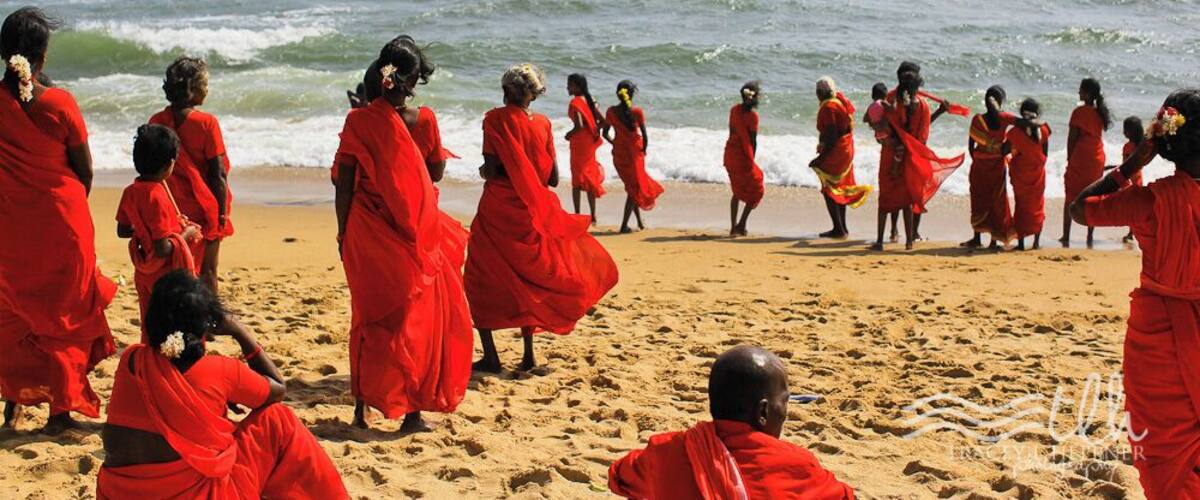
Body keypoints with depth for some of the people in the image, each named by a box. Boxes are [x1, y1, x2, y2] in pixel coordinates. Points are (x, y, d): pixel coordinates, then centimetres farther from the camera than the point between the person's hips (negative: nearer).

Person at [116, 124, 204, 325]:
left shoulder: (130, 192, -2)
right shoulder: (157, 197, -26)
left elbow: (122, 230, 12)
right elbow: (163, 249, -26)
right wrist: (185, 235, -11)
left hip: (144, 274, 8)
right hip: (167, 274, -8)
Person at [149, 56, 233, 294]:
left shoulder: (156, 122, -2)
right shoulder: (206, 123, -14)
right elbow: (218, 173, -14)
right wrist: (222, 212, -6)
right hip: (204, 210, -4)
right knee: (206, 272, 7)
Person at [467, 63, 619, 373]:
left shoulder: (496, 119, -9)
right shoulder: (543, 124, 3)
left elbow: (491, 170, -16)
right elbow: (553, 178, 2)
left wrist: (482, 172, 6)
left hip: (496, 213, -4)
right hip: (530, 216, 4)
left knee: (482, 281, 7)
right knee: (525, 281, 18)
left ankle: (490, 356, 0)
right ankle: (528, 355, 16)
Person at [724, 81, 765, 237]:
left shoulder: (735, 109, 4)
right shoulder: (752, 114, -14)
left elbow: (732, 132, 8)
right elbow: (753, 141, -11)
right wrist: (752, 160, 2)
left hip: (730, 153, 6)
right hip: (743, 155, -6)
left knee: (738, 191, 20)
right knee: (756, 190, 11)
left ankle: (733, 227, 18)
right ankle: (741, 225, 4)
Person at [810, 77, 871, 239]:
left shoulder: (829, 107, -20)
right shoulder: (840, 100, 8)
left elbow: (831, 136, -25)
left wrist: (821, 158, -22)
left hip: (834, 152, -10)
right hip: (846, 150, 10)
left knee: (829, 190, -3)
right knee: (839, 189, 18)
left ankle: (838, 229, -5)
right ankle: (842, 227, 24)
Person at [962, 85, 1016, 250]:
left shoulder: (977, 119, -8)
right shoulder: (1004, 119, -11)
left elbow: (970, 146, -3)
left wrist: (976, 159, 9)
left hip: (979, 166, 1)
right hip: (998, 166, -1)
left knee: (979, 201, 12)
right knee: (997, 202, 8)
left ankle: (977, 238, 16)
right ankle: (994, 240, 8)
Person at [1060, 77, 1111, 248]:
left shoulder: (1080, 112, -14)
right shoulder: (1100, 112, 4)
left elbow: (1072, 138, -12)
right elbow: (1098, 135, 9)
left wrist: (1069, 158, -1)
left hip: (1079, 159, -5)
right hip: (1098, 159, 5)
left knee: (1071, 199, 2)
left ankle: (1066, 237, 1)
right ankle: (1090, 237, 12)